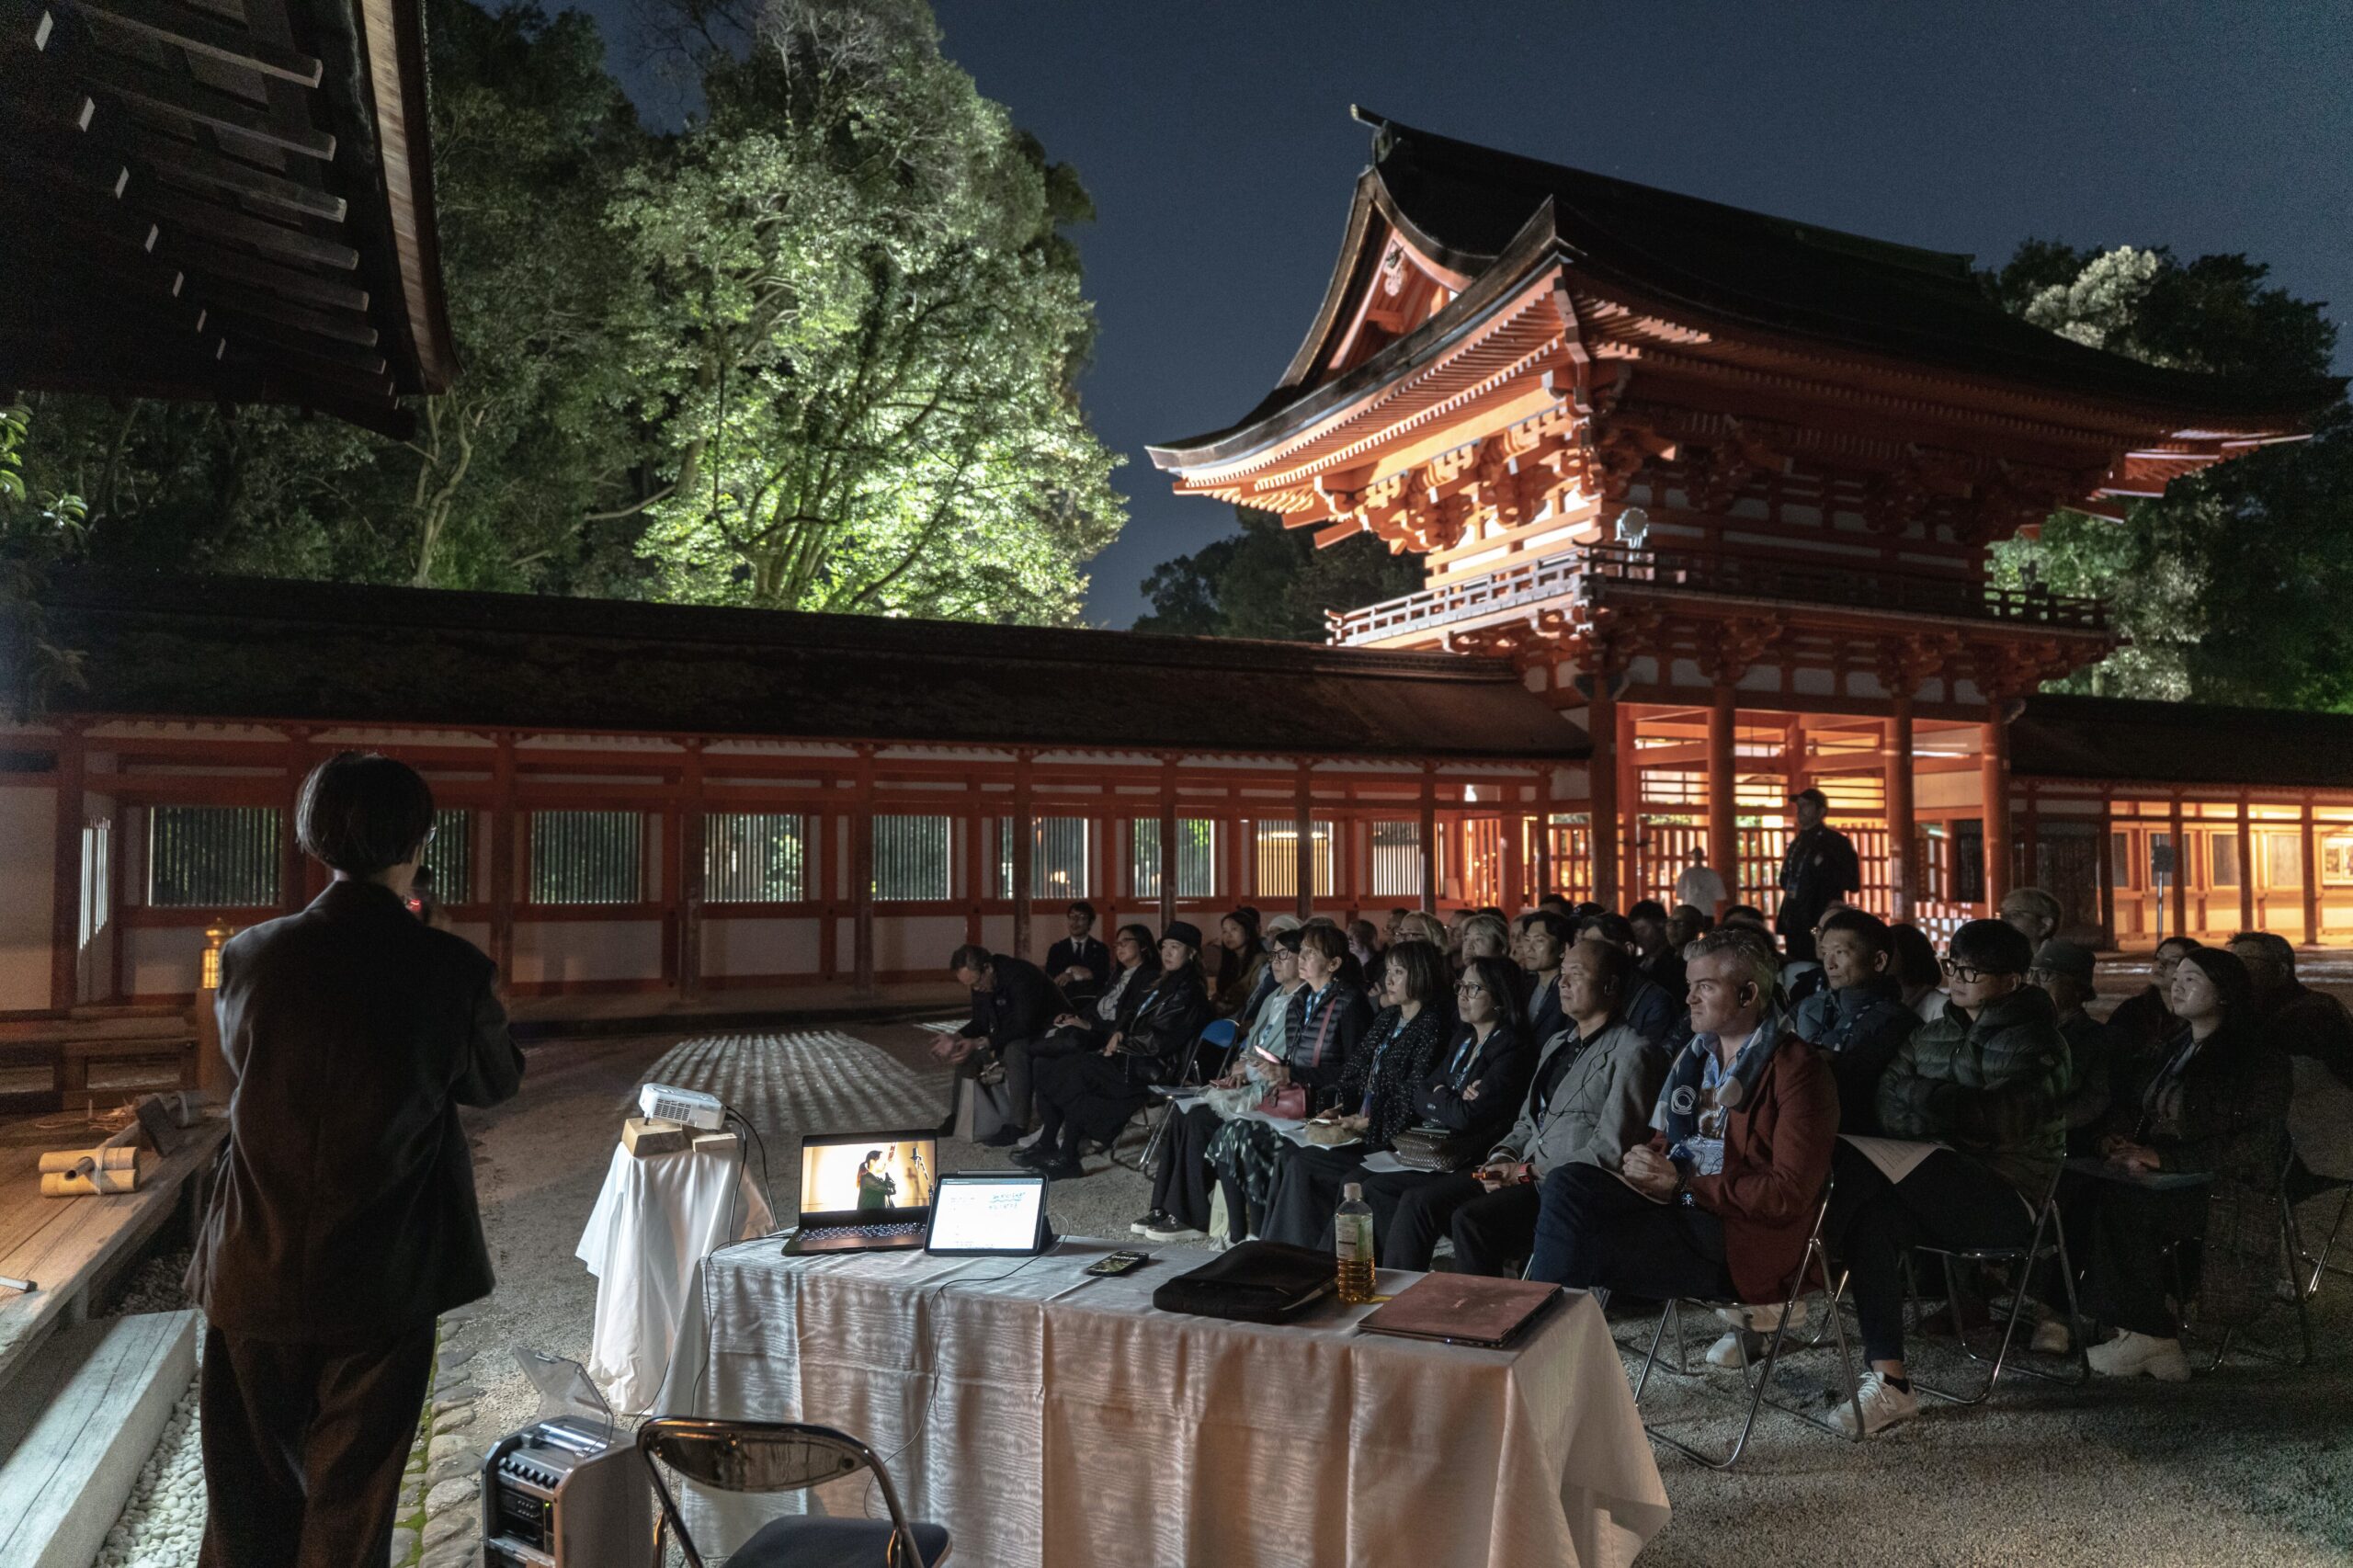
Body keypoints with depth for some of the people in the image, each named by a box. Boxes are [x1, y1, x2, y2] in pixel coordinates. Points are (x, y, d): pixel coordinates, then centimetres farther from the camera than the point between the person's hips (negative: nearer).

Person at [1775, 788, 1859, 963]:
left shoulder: (1836, 841, -5)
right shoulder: (1797, 842, 16)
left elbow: (1853, 883, -10)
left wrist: (1824, 867, -22)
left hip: (1820, 926, -7)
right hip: (1794, 925, 7)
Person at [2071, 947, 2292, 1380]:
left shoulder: (2259, 1060, -7)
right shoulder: (2175, 1048, 17)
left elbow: (2255, 1145, -16)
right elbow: (2128, 1102, 19)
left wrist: (2164, 1157, -21)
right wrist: (2115, 1138, -5)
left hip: (2225, 1190, -7)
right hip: (2166, 1180, 7)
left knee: (2122, 1202, -32)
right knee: (2076, 1189, -20)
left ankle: (2147, 1335, -20)